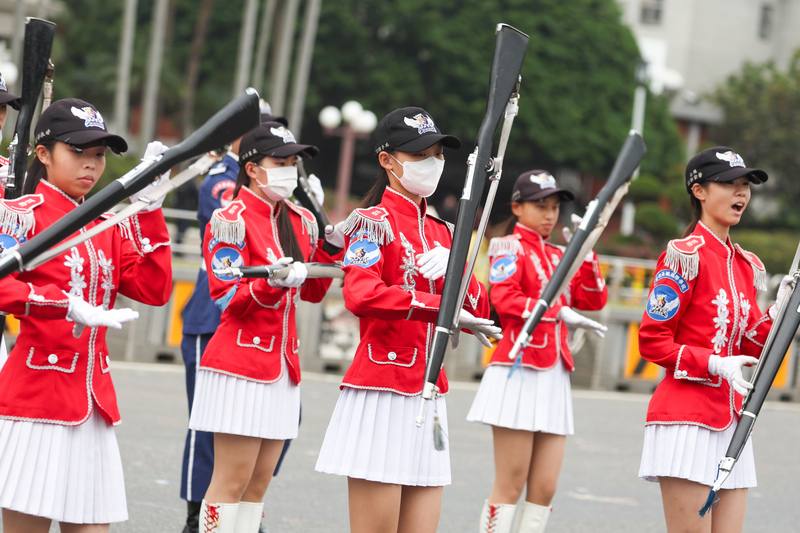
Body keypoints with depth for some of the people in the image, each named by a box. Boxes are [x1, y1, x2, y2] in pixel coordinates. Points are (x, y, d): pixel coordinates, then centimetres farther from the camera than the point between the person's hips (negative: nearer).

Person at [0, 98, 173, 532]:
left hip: (94, 403, 6)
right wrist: (70, 307, -28)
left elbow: (154, 290, 5)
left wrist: (149, 210, 1)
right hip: (36, 395, -6)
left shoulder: (110, 224, 16)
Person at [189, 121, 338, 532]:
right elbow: (229, 298, -14)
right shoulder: (231, 220, -9)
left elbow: (313, 291, 18)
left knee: (259, 484, 8)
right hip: (241, 359, -7)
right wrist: (273, 282, -31)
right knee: (232, 481, -6)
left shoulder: (299, 220, 12)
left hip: (283, 362, 7)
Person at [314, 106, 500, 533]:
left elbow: (477, 313, 14)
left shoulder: (442, 233, 18)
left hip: (429, 396, 7)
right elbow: (360, 295, -22)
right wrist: (440, 305, -20)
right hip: (381, 391, -7)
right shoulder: (373, 222, -4)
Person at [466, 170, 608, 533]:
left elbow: (594, 299, 12)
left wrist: (585, 251, 1)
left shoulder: (558, 255, 19)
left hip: (554, 377, 7)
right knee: (509, 488, -6)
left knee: (545, 489, 3)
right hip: (519, 373, -7)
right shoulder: (510, 247, -1)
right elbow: (505, 300, -16)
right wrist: (560, 312, -19)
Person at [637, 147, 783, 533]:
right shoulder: (686, 256, -8)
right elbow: (652, 342, -10)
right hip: (686, 417, -8)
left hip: (732, 421, 8)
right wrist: (715, 364, -19)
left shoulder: (745, 265, 14)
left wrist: (778, 314, -1)